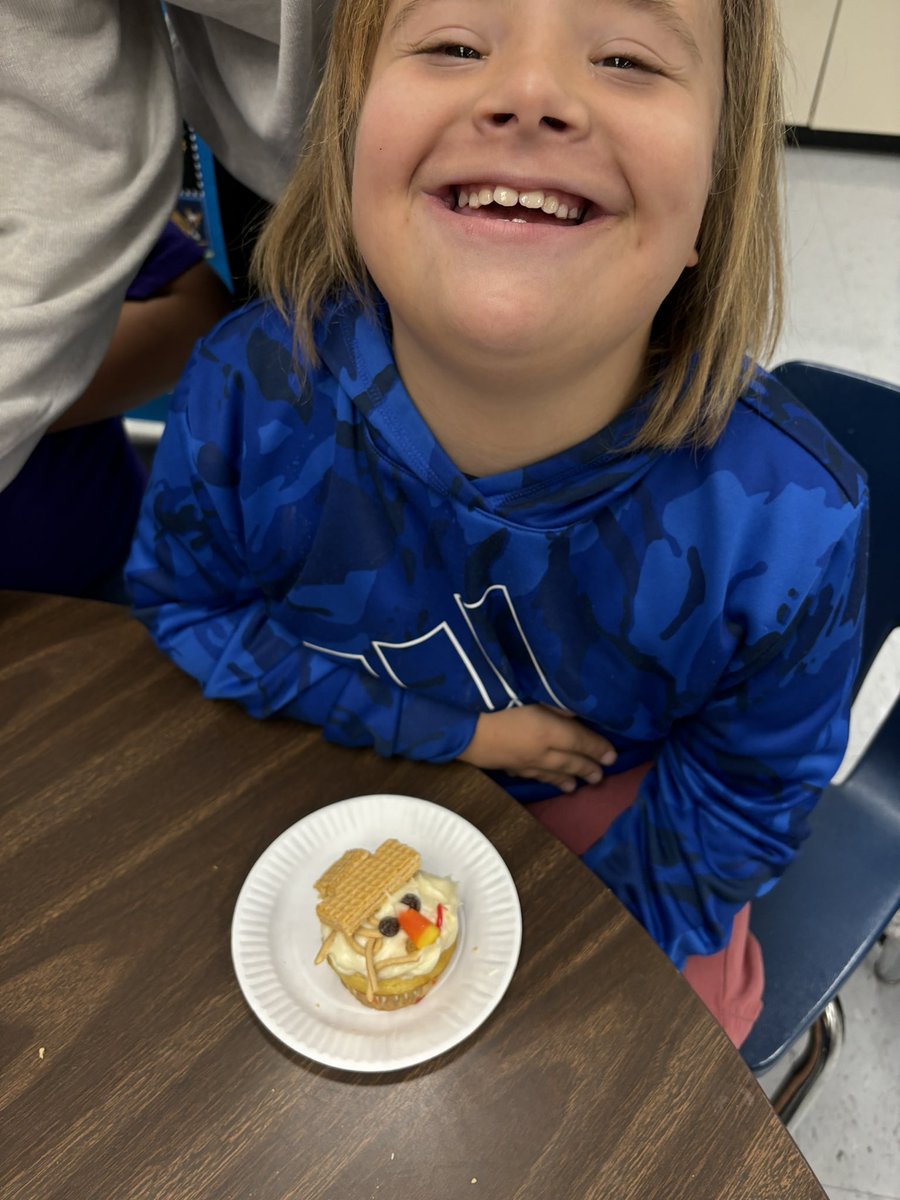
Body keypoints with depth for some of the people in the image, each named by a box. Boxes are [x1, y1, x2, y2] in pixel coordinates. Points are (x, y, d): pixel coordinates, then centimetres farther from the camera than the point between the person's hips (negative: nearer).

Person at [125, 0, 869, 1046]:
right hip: (345, 762, 2)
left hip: (610, 821, 0)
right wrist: (449, 728, -18)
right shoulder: (246, 399, -29)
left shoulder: (790, 529, -32)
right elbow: (181, 604, -10)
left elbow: (741, 793, -13)